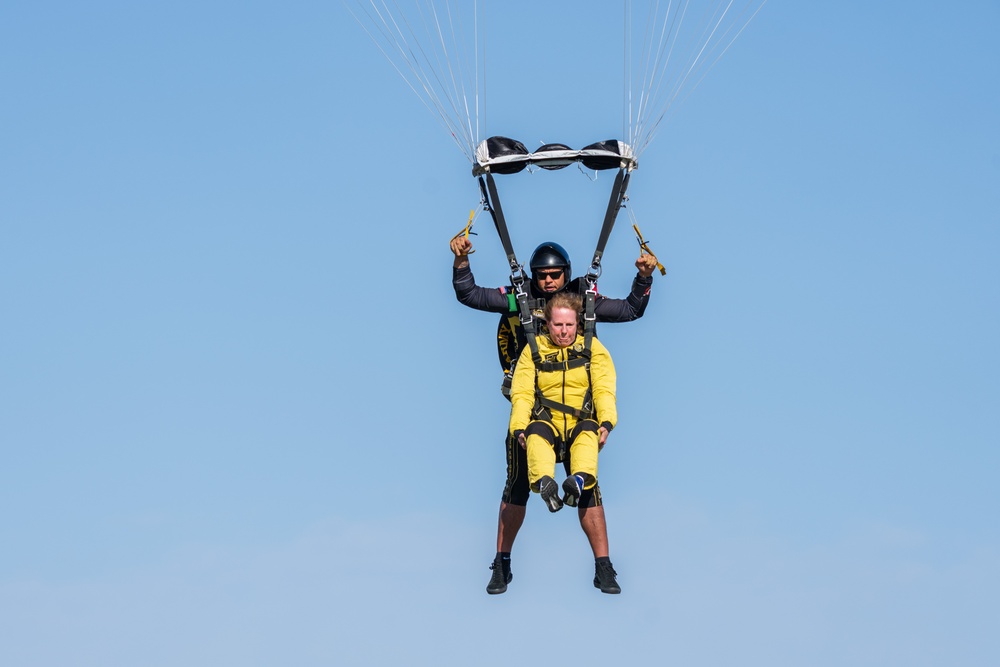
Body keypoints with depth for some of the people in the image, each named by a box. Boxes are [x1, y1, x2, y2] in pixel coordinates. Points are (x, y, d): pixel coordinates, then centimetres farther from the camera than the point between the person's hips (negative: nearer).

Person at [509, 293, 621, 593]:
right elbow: (522, 393, 6)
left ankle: (579, 480, -65)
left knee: (588, 431, -37)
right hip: (547, 422, 0)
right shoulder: (533, 351, 16)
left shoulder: (592, 348, 16)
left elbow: (604, 390, 4)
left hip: (581, 426, 0)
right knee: (537, 432, -37)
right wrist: (519, 428, -12)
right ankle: (545, 483, -63)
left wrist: (605, 423, -15)